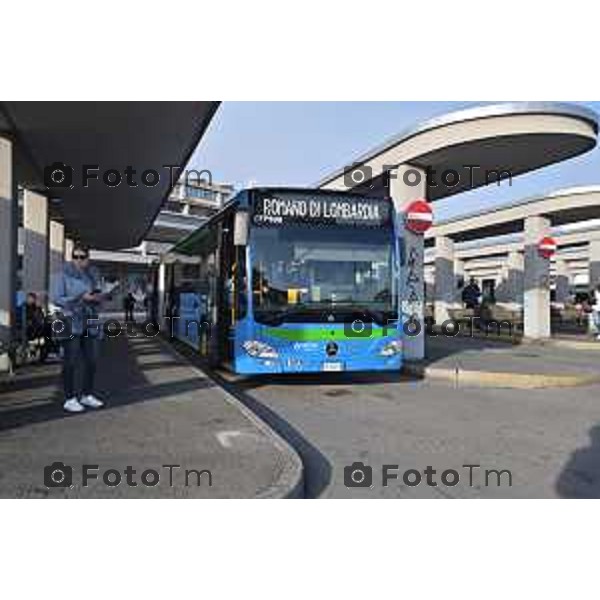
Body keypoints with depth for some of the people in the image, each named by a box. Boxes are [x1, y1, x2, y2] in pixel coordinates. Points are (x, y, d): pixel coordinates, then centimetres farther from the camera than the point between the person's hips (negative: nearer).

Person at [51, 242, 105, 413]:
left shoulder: (92, 275, 11)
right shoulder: (65, 275, -4)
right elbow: (56, 299, -10)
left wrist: (98, 298, -4)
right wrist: (81, 298, -18)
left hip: (90, 323, 6)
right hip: (71, 323, -5)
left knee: (92, 360, 9)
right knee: (71, 362, -1)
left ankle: (87, 395, 23)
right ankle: (70, 399, 8)